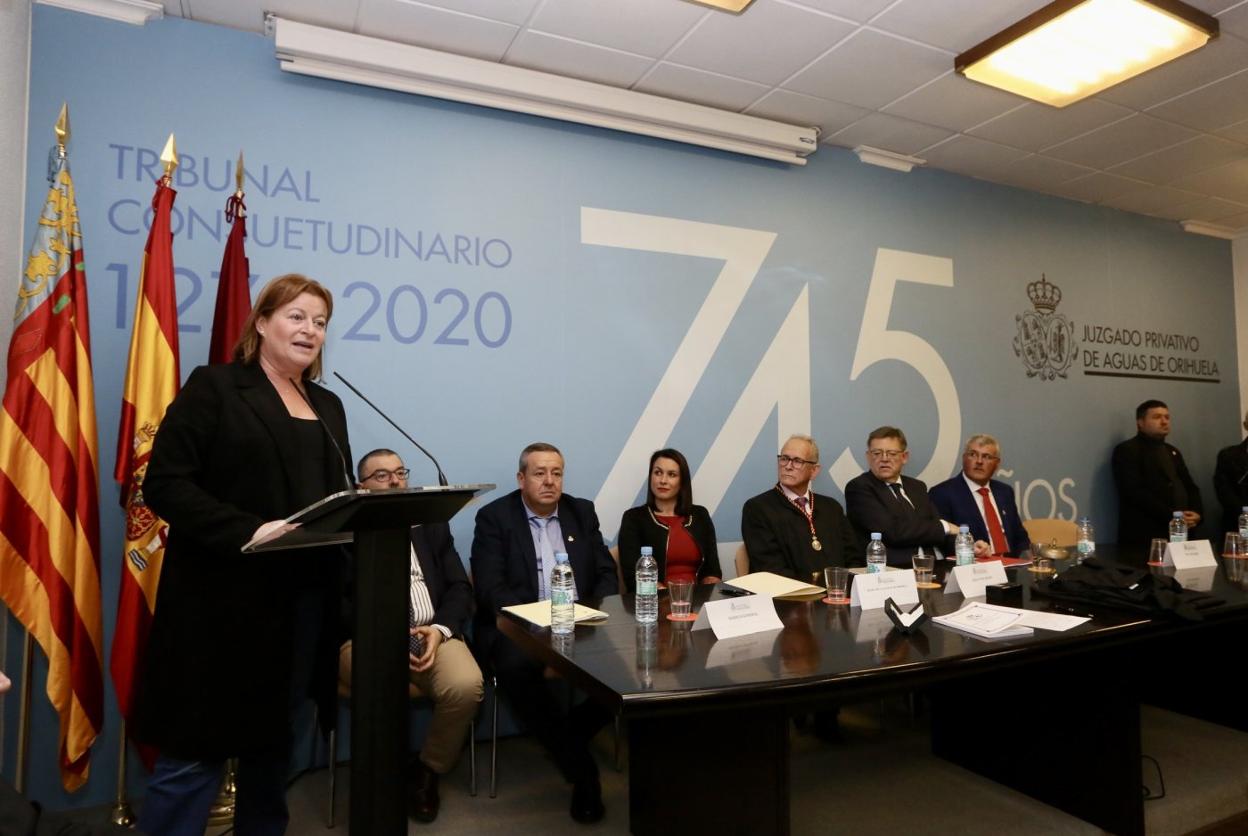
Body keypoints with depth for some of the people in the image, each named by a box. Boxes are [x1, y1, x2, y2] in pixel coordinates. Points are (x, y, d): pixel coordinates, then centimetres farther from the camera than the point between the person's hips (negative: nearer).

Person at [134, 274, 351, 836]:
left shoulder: (329, 407, 15)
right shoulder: (213, 386, -3)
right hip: (228, 600, -5)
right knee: (195, 752, 3)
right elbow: (165, 483, -11)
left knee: (271, 745, 17)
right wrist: (248, 531, -22)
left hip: (305, 602, 6)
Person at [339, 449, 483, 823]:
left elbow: (459, 588, 12)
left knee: (466, 685, -27)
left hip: (432, 631, 3)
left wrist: (439, 630, -9)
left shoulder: (432, 524, 18)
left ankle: (428, 771, 2)